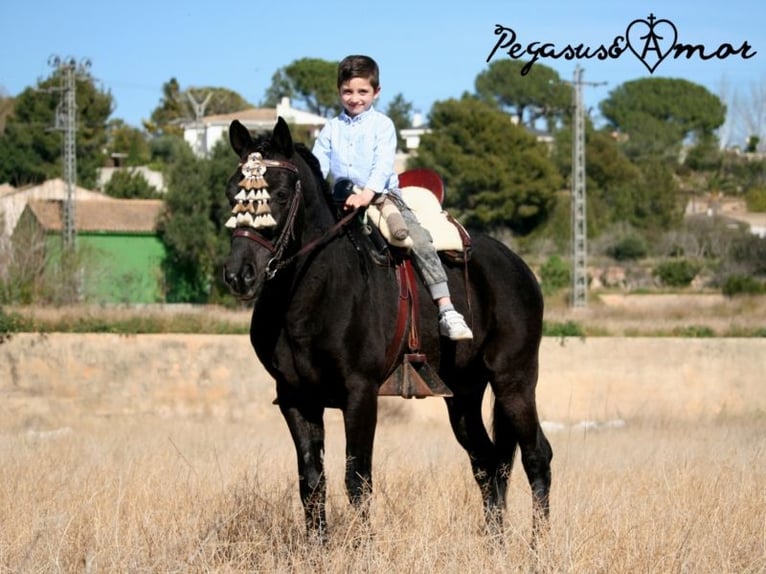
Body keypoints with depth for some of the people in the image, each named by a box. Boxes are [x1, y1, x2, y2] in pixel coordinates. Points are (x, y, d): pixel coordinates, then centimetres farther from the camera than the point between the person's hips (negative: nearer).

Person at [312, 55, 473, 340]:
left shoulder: (382, 125, 1)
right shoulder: (331, 129, 12)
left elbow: (383, 165, -12)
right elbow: (317, 166, 5)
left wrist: (367, 194, -28)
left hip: (383, 196, -4)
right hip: (342, 201, 4)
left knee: (420, 240, -21)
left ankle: (447, 311, -25)